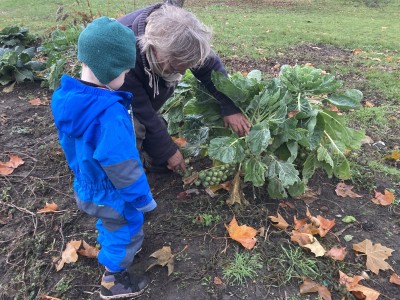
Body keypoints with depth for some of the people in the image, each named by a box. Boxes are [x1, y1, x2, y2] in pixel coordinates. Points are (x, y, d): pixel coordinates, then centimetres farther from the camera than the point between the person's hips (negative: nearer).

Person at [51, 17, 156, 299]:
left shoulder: (67, 96, -11)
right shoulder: (109, 113, -39)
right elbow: (122, 166, -31)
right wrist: (143, 198, -16)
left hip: (87, 186, 8)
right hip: (112, 195, -8)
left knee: (110, 227, 34)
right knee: (126, 233, 19)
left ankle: (109, 250, 60)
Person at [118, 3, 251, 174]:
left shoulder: (175, 36, -27)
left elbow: (211, 66, -14)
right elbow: (143, 114, -34)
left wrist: (230, 108, -19)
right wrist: (168, 151, -23)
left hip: (146, 96, 6)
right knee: (133, 127, -33)